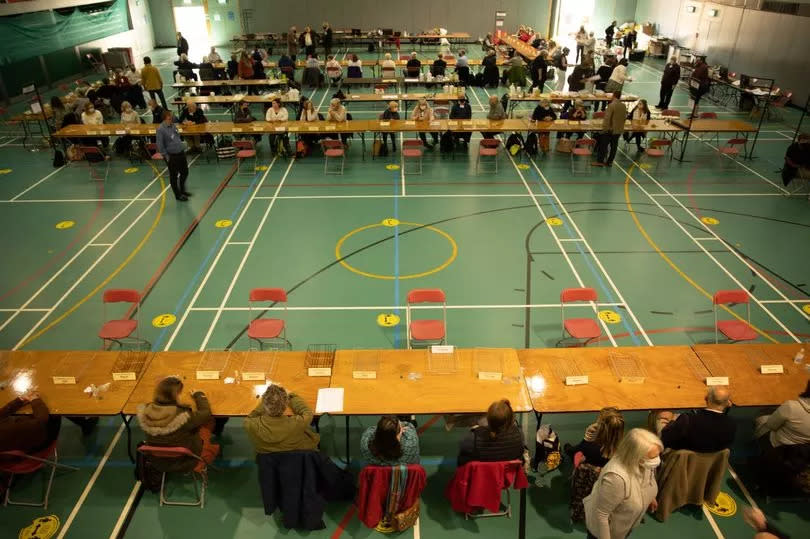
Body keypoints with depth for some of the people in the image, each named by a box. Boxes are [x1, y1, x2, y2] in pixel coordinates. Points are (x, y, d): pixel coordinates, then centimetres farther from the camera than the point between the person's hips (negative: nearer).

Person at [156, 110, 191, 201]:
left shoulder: (172, 126, 7)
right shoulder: (160, 130, -16)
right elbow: (160, 145, -15)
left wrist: (182, 146, 14)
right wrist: (166, 156, -15)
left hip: (181, 153, 8)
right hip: (172, 156, -8)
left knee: (185, 172, 17)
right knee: (174, 176, 7)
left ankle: (182, 190, 37)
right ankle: (178, 195, 20)